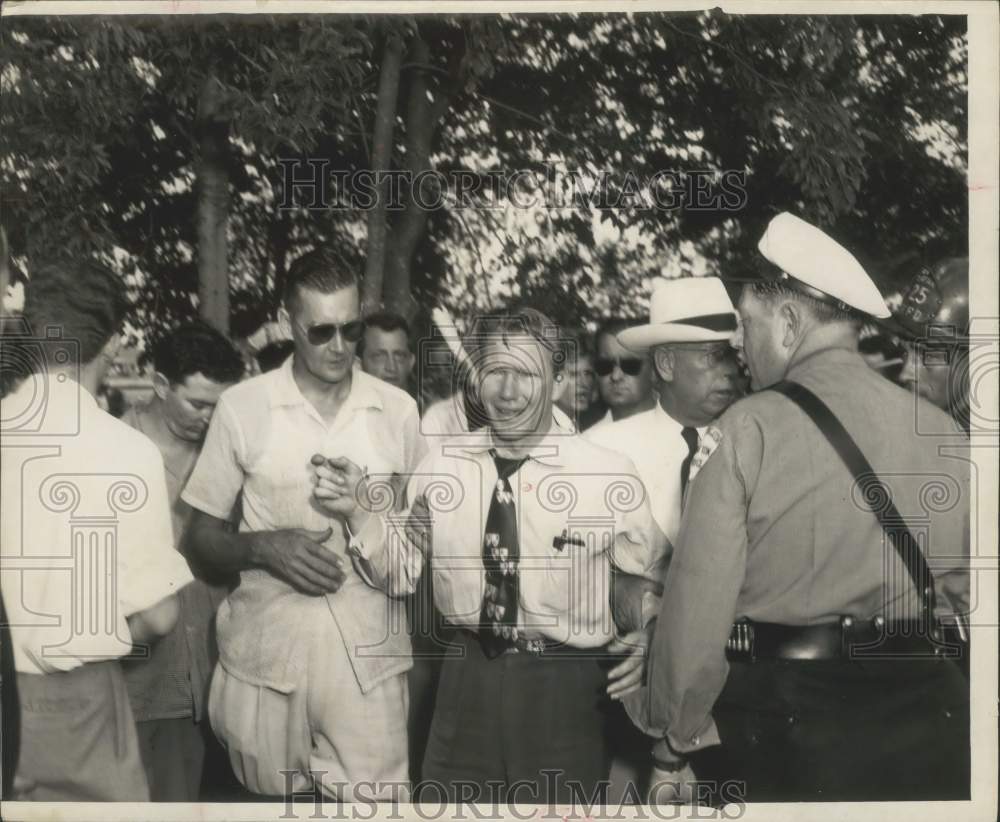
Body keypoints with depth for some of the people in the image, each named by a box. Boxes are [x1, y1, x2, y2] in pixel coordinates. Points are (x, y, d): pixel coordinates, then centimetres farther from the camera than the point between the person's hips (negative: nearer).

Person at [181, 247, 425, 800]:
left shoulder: (397, 408, 3)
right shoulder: (241, 406, -3)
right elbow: (202, 536, 4)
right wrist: (264, 547, -15)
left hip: (367, 651, 1)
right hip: (266, 649, 0)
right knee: (275, 799, 14)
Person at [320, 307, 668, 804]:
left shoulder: (608, 476, -10)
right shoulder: (440, 469, 0)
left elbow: (651, 580, 4)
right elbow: (399, 571, 6)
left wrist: (646, 644, -12)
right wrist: (357, 510, -8)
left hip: (563, 688, -2)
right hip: (467, 680, 3)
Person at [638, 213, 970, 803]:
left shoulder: (748, 430, -11)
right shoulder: (941, 431, 0)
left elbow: (698, 603, -12)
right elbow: (963, 584, 4)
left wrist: (673, 749, -3)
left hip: (782, 715, -3)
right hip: (925, 715, 4)